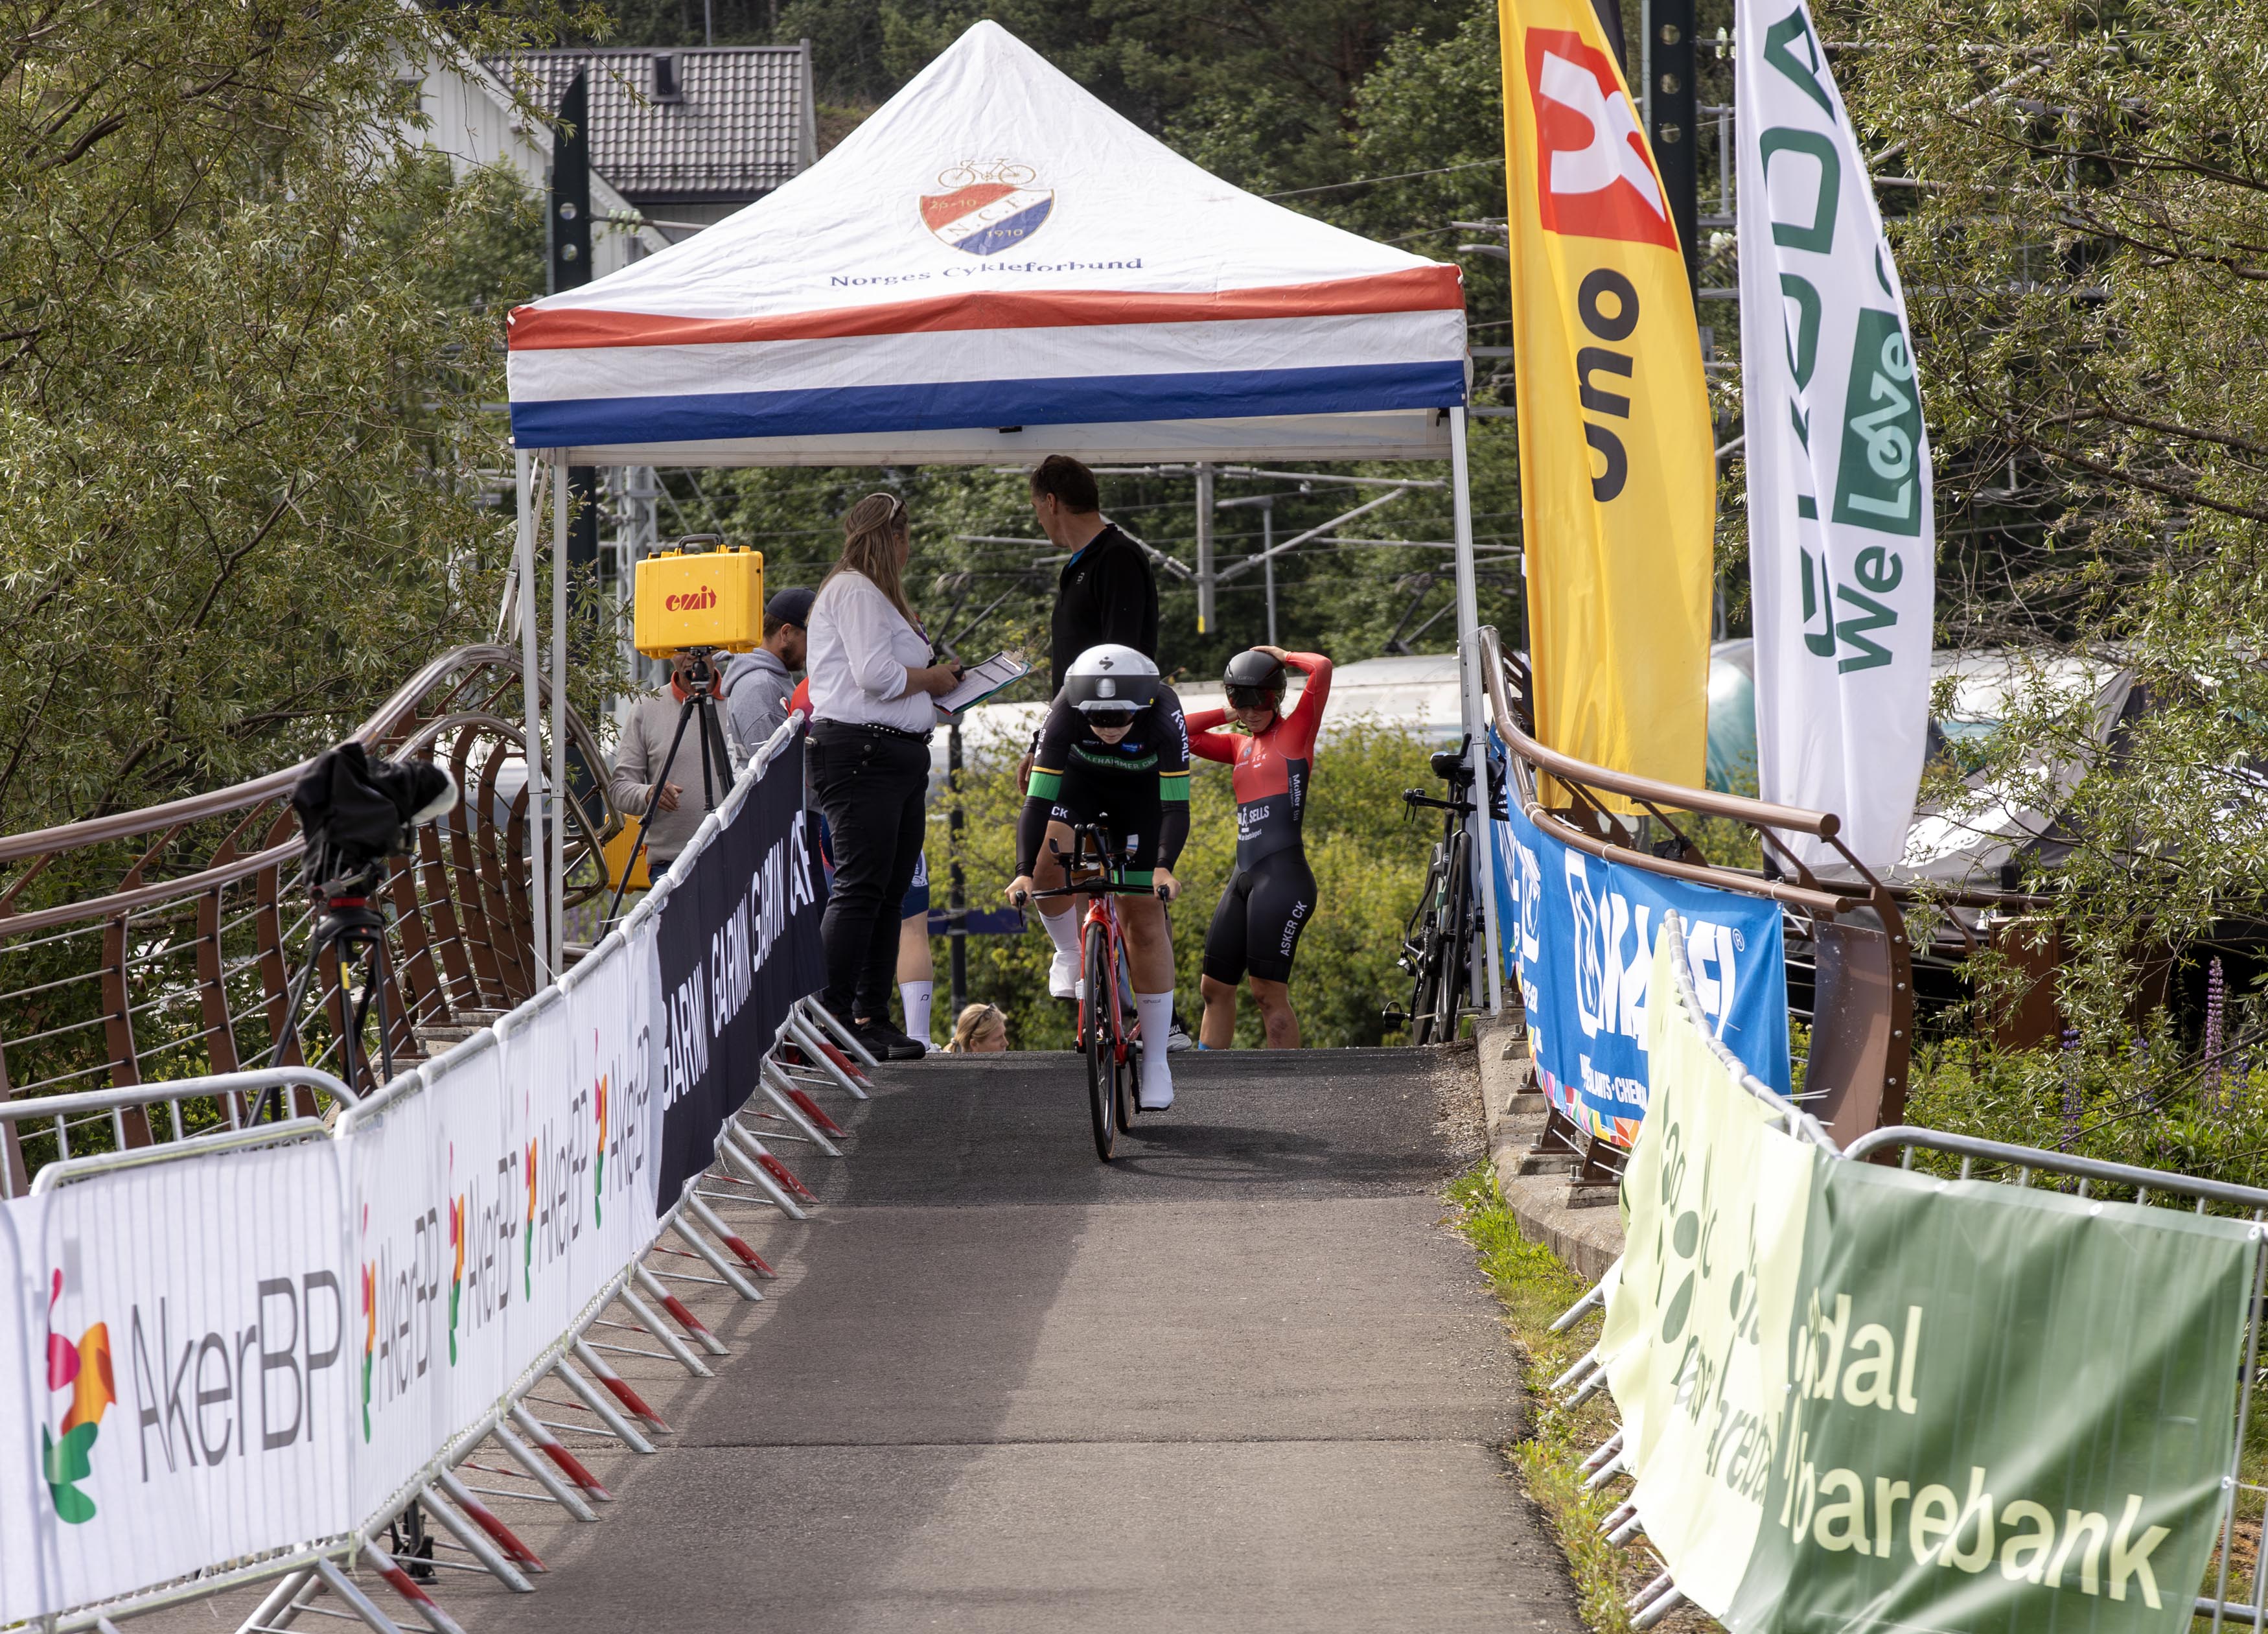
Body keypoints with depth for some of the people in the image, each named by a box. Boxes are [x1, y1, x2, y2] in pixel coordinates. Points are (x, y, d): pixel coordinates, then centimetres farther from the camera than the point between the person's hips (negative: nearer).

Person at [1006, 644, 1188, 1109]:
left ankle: (1156, 1061, -1)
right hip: (1080, 786, 1)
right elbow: (1037, 802, -34)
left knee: (1145, 922, -7)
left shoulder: (1164, 717, -36)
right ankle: (1070, 955, -1)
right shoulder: (1064, 714, -34)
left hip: (1143, 795, -1)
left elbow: (1176, 807, -36)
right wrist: (1024, 872, -45)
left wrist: (1163, 868, -52)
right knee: (1051, 865, -30)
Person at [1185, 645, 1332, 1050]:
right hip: (1244, 876, 8)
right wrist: (1228, 714, 13)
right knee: (1215, 988, 9)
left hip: (1283, 875, -8)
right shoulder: (1241, 746, 18)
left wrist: (1282, 657, 4)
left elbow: (1322, 668, -12)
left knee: (1269, 992, -12)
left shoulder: (1295, 731, 0)